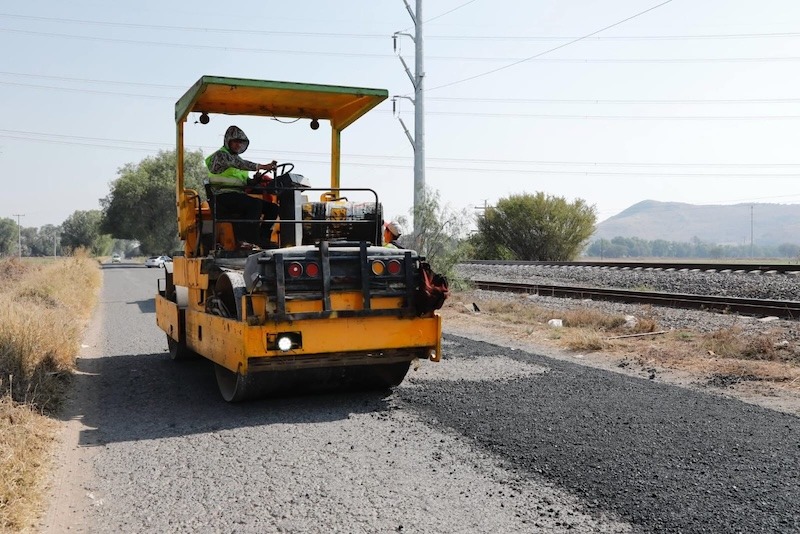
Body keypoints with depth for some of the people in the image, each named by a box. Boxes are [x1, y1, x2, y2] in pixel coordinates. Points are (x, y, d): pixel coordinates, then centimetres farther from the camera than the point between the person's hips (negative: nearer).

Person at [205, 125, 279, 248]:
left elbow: (246, 181, 21)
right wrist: (261, 166, -30)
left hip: (239, 196, 8)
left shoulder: (237, 158, 27)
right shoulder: (220, 155, 1)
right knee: (256, 204, -34)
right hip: (224, 197, -8)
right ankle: (246, 238, -34)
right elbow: (239, 164, -19)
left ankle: (262, 238, -12)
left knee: (272, 208, -6)